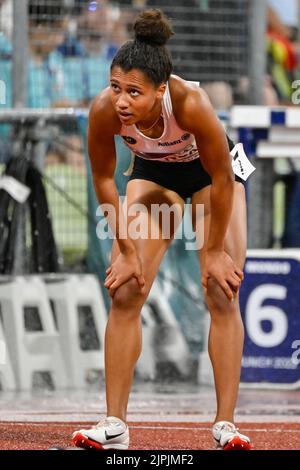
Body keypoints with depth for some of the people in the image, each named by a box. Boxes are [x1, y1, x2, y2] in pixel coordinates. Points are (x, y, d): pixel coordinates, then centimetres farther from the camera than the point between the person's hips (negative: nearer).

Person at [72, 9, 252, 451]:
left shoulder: (191, 103, -41)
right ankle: (115, 426, -5)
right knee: (124, 295, -8)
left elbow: (221, 179, -25)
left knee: (223, 296, -8)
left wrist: (214, 251, -17)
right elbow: (104, 180, -14)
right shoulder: (105, 110, -33)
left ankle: (225, 424, -5)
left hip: (209, 171, -2)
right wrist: (127, 250, -11)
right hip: (153, 172, 2)